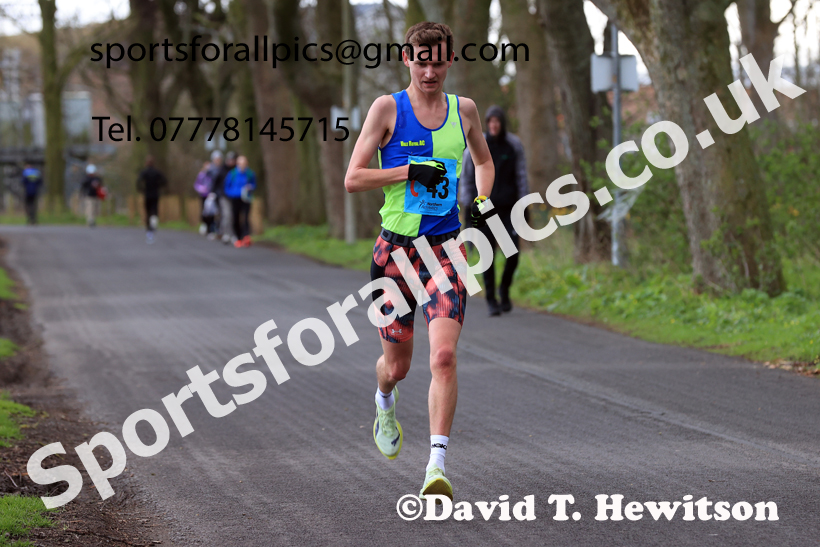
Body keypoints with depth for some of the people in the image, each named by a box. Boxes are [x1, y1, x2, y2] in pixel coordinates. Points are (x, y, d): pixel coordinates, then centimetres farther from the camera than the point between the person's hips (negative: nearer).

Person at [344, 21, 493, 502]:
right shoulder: (387, 108, -2)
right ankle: (385, 403, 47)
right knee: (397, 364, 10)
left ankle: (438, 463, -19)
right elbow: (353, 179, -5)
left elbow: (484, 160, 27)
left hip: (445, 246, 1)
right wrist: (410, 171, -16)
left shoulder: (464, 110, 8)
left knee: (444, 355, -18)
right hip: (396, 245, -1)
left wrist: (482, 201, 9)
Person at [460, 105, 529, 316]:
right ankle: (491, 300, 6)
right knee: (488, 253, -3)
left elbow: (521, 176, 2)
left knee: (513, 253, -5)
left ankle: (504, 289, 20)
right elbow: (466, 178, 2)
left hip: (508, 207, 1)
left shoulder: (514, 145, -1)